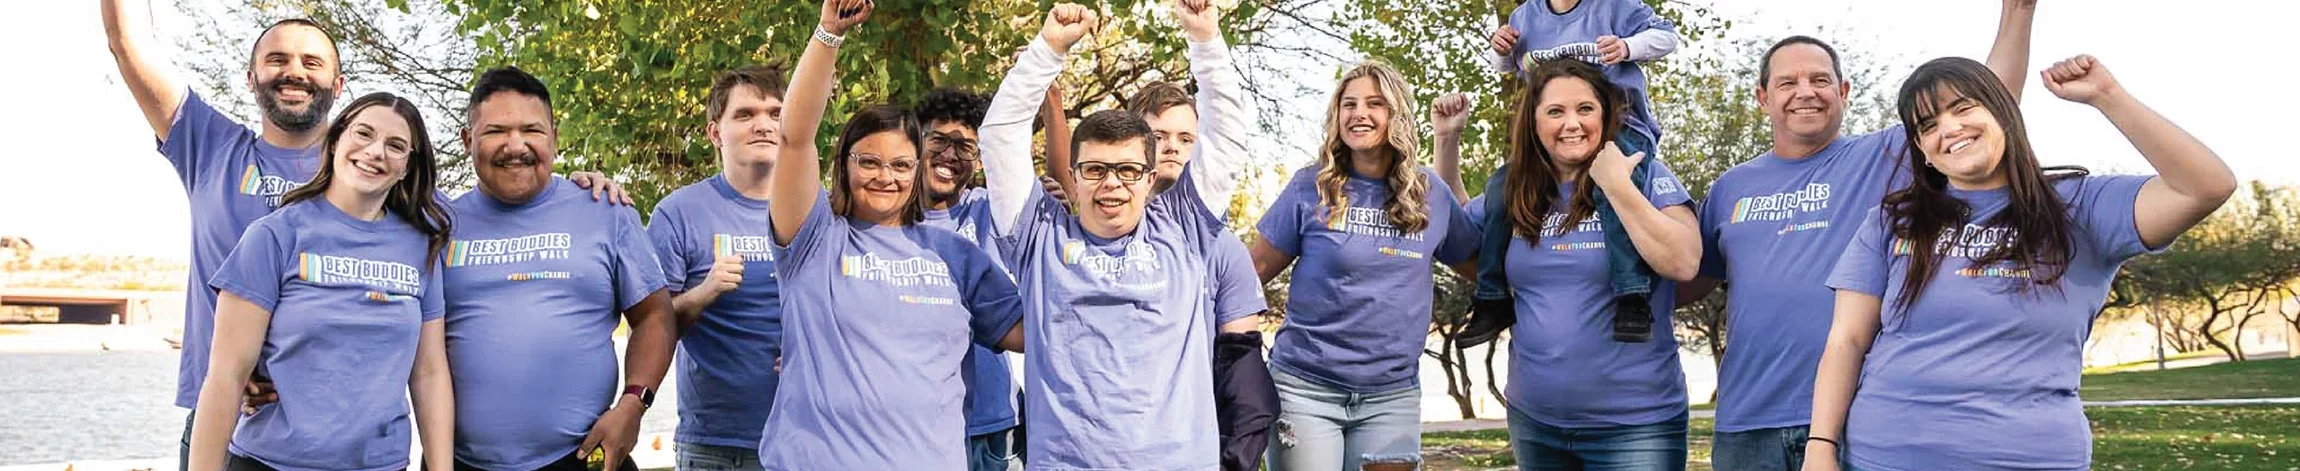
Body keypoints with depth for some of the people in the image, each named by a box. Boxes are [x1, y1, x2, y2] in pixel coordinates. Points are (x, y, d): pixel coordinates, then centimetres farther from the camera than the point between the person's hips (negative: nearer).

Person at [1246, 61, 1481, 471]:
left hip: (1392, 396, 2)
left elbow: (1482, 266, 17)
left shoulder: (1430, 193, 4)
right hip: (1304, 386, -2)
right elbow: (1256, 269, 3)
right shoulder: (1310, 187, -2)